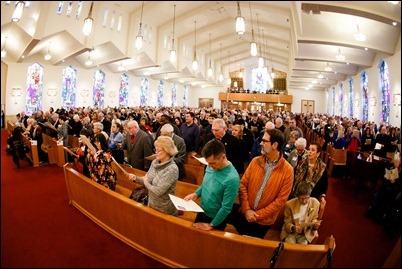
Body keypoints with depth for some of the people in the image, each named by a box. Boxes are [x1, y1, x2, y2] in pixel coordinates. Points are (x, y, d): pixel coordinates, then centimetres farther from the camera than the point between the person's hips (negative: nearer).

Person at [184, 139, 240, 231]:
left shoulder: (232, 178, -32)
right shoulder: (211, 167, -11)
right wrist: (195, 194, -11)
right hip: (202, 212, 6)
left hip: (216, 219, -6)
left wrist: (211, 225, -16)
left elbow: (226, 208, -25)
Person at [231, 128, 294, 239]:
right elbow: (243, 185, -5)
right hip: (244, 214, 3)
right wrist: (246, 209, -14)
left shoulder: (287, 170, -16)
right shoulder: (255, 161, -6)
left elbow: (281, 200, -15)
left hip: (264, 220, -2)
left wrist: (258, 214, -14)